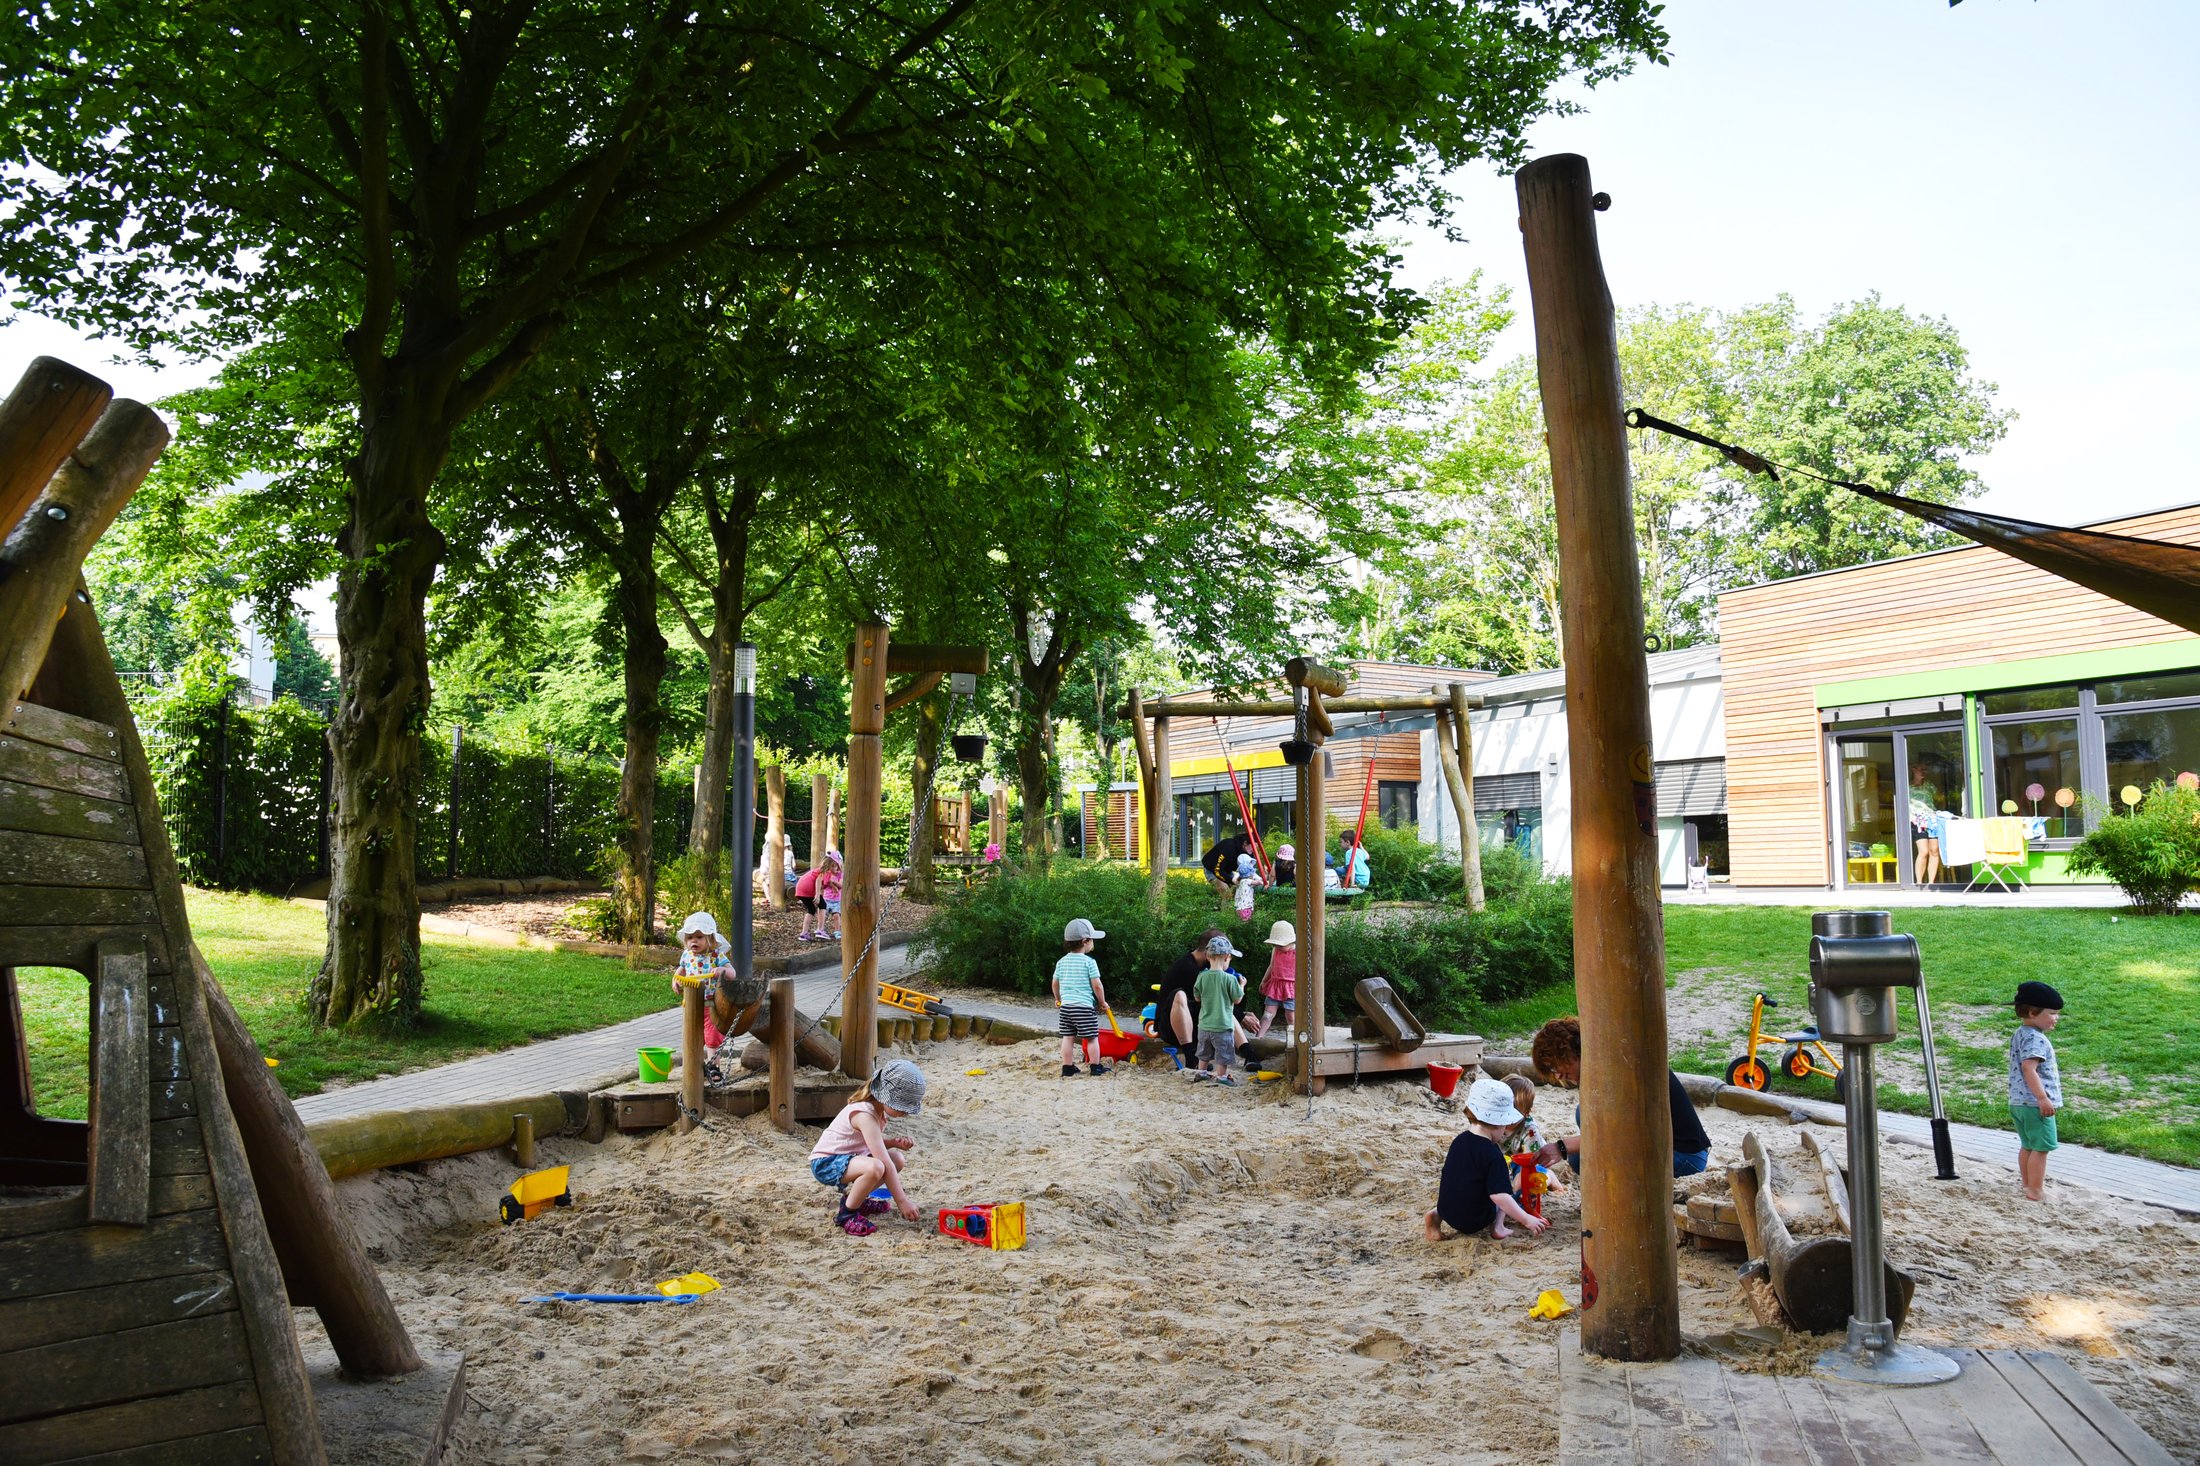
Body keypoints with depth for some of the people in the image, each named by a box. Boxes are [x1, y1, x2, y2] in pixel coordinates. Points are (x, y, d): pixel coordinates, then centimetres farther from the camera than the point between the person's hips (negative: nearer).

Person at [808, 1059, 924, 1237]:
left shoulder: (877, 1106, 0)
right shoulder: (865, 1115, -28)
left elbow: (874, 1143, 16)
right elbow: (884, 1162, -28)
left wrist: (894, 1142, -6)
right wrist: (902, 1201, -25)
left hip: (848, 1157, 10)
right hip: (826, 1163, -10)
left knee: (899, 1159, 3)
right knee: (875, 1167, -35)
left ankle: (854, 1197, 15)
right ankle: (847, 1214, -13)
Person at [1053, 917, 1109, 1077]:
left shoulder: (1061, 961, 7)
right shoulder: (1089, 962, -9)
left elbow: (1055, 984, 14)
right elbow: (1097, 986, -11)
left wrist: (1058, 999, 32)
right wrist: (1102, 1001, 4)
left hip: (1066, 1005, 5)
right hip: (1085, 1006, -5)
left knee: (1068, 1037, 9)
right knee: (1091, 1037, 5)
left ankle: (1067, 1067, 11)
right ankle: (1096, 1066, 11)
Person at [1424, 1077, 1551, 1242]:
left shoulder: (1459, 1141, 0)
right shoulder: (1493, 1155, -20)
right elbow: (1499, 1195, -25)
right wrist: (1527, 1219, -19)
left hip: (1446, 1212, 4)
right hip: (1475, 1221, -4)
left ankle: (1436, 1217, 10)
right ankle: (1497, 1227, 0)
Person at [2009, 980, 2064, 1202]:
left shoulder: (2019, 1035, 14)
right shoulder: (2035, 1038, -18)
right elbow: (2028, 1069, -26)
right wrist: (2042, 1098, -27)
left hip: (2018, 1102, 10)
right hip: (2035, 1103, -10)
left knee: (2027, 1145, 20)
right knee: (2041, 1147, -3)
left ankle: (2027, 1183, 30)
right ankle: (2036, 1190, 0)